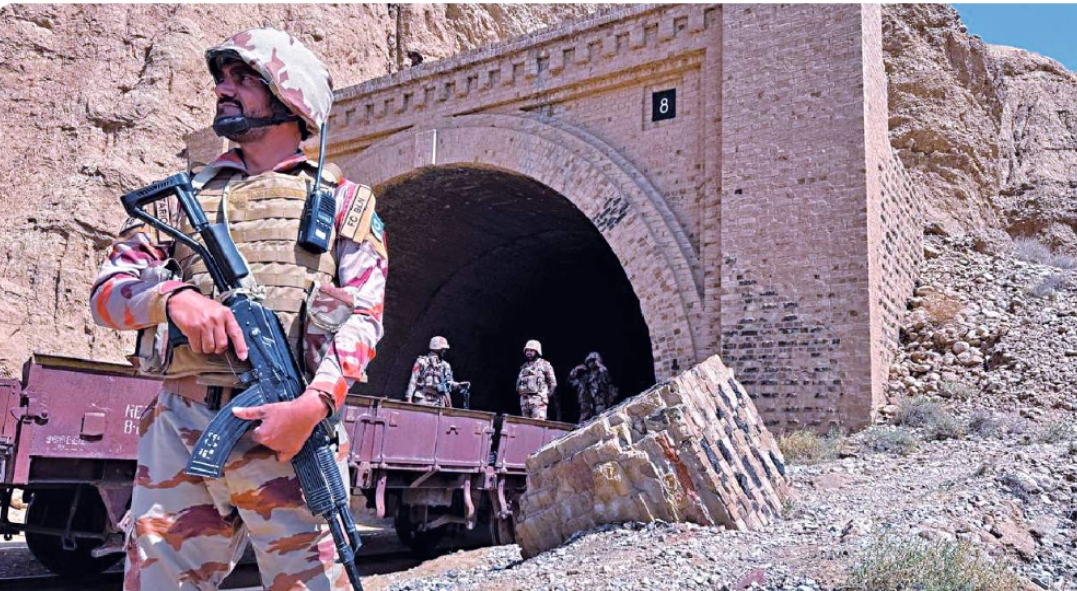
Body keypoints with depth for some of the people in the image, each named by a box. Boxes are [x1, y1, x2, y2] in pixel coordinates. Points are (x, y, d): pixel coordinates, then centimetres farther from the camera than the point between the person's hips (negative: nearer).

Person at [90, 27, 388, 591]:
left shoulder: (343, 200, 11)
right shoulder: (184, 195, 20)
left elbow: (362, 317, 0)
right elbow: (108, 290, 13)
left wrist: (313, 404, -17)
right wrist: (174, 296, -10)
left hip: (284, 426, -3)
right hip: (179, 425, 3)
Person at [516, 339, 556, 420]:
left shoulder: (544, 365, 1)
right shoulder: (524, 367, 18)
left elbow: (553, 383, 1)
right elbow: (518, 382, 28)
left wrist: (545, 395, 0)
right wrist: (520, 391, 13)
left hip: (538, 400, -6)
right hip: (524, 400, 6)